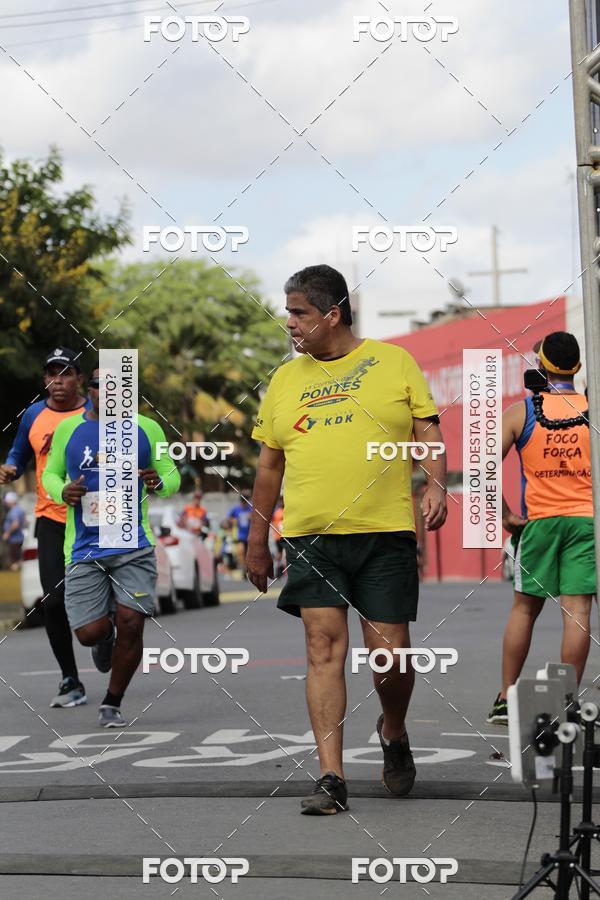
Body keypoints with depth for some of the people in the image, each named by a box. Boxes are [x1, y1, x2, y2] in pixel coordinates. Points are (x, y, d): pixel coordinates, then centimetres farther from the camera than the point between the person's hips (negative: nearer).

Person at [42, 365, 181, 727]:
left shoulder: (147, 429, 5)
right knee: (90, 632, -6)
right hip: (84, 550, 0)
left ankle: (113, 703, 13)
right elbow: (50, 473, 18)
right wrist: (63, 492, -5)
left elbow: (172, 476, 13)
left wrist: (159, 483, -12)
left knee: (131, 625, -9)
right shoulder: (68, 430, 5)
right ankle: (105, 638, 35)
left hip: (134, 547, 0)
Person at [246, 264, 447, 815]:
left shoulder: (393, 362, 5)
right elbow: (270, 464, 17)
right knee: (324, 647, -7)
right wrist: (257, 541, 16)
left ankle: (394, 733, 30)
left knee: (391, 650, -2)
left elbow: (428, 432, 5)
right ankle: (331, 779, -6)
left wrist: (437, 483, -14)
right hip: (310, 538, 2)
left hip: (385, 532, -2)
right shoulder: (286, 379, 13)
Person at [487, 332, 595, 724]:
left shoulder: (521, 411, -2)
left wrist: (503, 513, -2)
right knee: (577, 610, -1)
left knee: (524, 608, 11)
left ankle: (505, 699, 14)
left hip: (538, 520, 1)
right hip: (586, 519, 0)